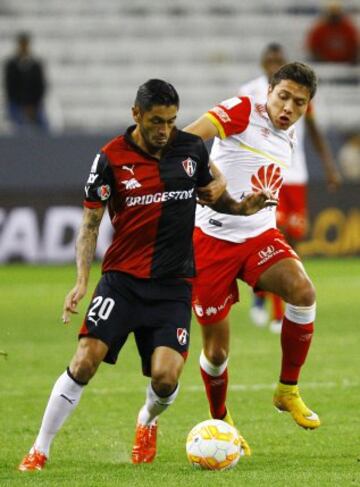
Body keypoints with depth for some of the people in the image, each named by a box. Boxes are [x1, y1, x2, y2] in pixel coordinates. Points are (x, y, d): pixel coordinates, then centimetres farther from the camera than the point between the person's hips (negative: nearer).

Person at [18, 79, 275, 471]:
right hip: (122, 277, -1)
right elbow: (90, 222, 0)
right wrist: (82, 281, -12)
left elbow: (210, 194, 20)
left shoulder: (192, 148, 2)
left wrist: (242, 207, -2)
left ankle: (148, 421, 24)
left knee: (165, 376, -13)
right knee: (85, 361, -16)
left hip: (174, 284, 1)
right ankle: (39, 451, -3)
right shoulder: (111, 158, -6)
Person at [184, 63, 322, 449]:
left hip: (259, 236, 5)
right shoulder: (243, 112, -8)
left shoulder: (288, 140, 13)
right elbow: (187, 138, -24)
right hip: (212, 239, -5)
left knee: (303, 290, -26)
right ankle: (220, 420, 27)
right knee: (216, 350, -1)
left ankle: (288, 391, -11)